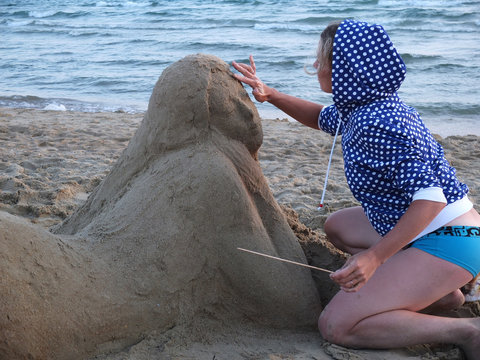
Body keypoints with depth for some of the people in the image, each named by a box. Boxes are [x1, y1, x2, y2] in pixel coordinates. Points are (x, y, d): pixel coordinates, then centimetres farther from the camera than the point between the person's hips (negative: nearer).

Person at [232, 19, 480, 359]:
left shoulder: (377, 123, -23)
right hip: (420, 232, 10)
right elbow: (321, 118, 30)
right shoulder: (364, 105, 8)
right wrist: (269, 94, 19)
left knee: (335, 326, -15)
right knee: (337, 225, 28)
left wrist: (375, 256, -31)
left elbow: (429, 197, -27)